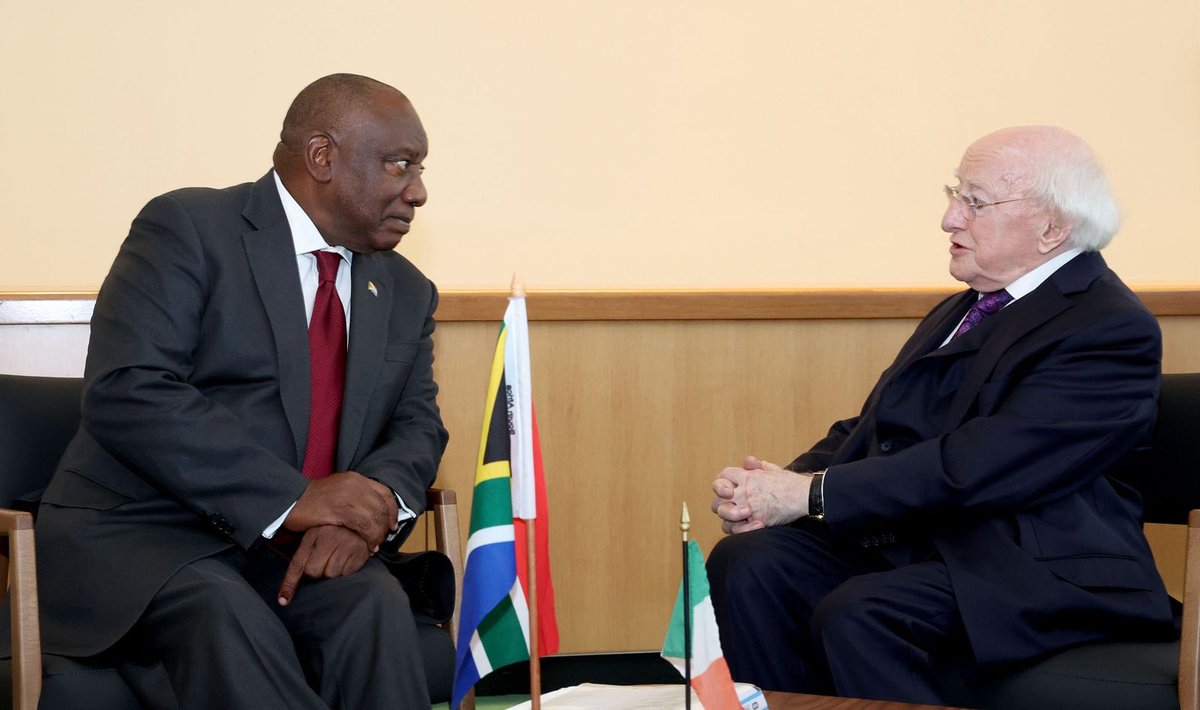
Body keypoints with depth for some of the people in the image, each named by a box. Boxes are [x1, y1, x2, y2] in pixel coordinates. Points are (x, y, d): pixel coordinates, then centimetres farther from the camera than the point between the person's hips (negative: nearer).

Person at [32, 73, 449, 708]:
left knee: (376, 608, -29)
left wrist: (373, 507, -14)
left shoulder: (406, 293, 17)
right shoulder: (187, 229, -5)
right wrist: (291, 499, -24)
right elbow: (126, 393, -16)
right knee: (230, 620, -36)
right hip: (147, 536, -5)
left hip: (301, 549, 5)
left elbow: (417, 426, 12)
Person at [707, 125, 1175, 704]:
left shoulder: (1113, 329, -11)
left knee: (854, 617, -32)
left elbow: (978, 466, -21)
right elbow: (870, 430, 16)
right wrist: (779, 487, -5)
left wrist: (812, 493, -18)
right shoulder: (960, 312, 20)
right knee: (746, 563, -15)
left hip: (1031, 572, -8)